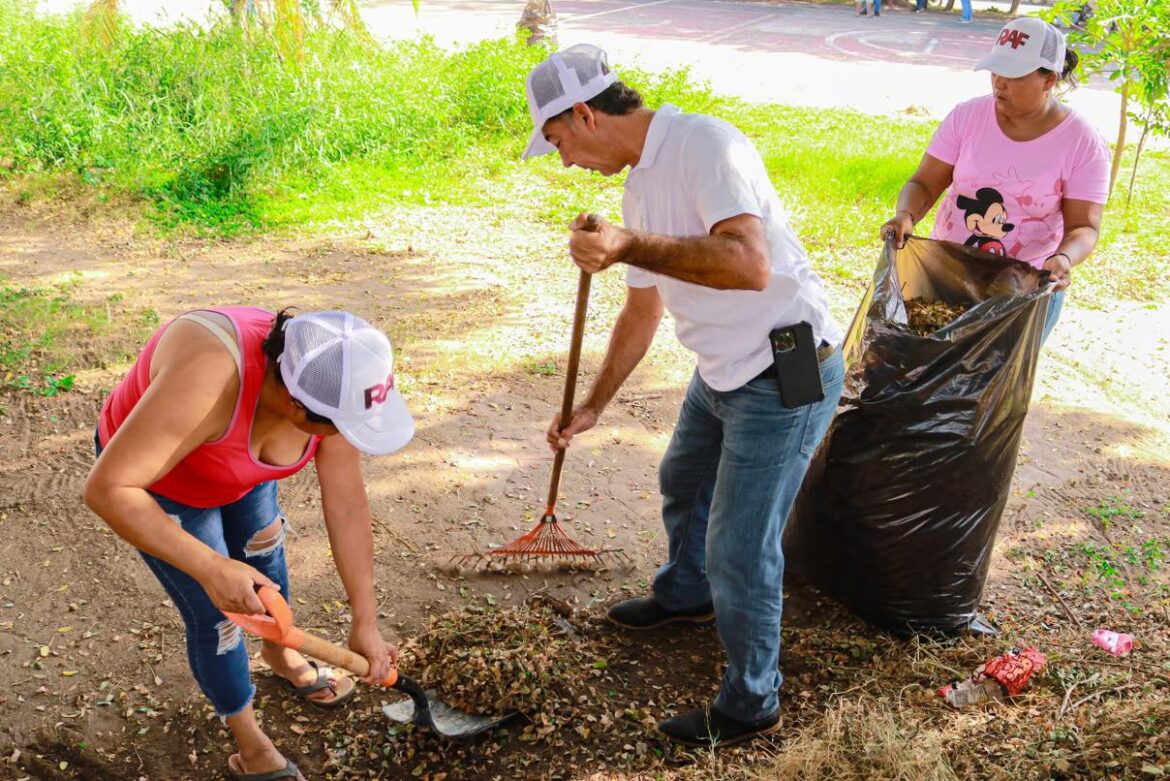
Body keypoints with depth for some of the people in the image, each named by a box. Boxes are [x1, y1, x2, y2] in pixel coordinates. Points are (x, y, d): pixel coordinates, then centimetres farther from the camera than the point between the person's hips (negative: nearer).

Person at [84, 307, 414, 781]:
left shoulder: (326, 382, -26)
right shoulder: (208, 379, -45)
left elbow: (347, 506, -18)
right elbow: (107, 488, -41)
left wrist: (365, 621, -14)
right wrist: (210, 567, -44)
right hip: (155, 480, -5)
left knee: (264, 555, 24)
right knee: (216, 615, 1)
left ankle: (280, 654, 53)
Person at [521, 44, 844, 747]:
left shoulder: (704, 143, -21)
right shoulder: (641, 186, 10)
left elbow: (749, 264, -35)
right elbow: (642, 311, 20)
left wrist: (629, 247, -35)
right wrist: (592, 408, 24)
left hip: (785, 377, -10)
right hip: (724, 372, 10)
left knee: (738, 548, -2)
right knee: (683, 481, 30)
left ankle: (751, 705, 20)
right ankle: (686, 595, 59)